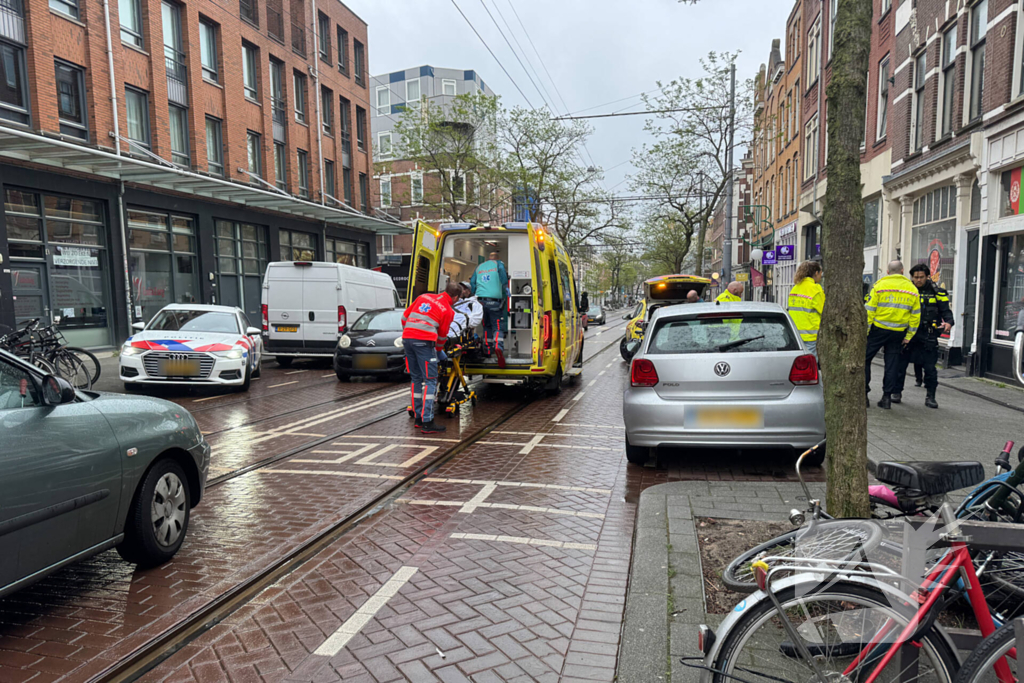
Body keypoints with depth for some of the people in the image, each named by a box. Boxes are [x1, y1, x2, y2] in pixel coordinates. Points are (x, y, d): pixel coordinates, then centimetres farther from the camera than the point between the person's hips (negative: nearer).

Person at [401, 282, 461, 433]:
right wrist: (438, 349, 31)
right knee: (430, 380, -2)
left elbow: (405, 316, 21)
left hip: (406, 338, 6)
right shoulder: (448, 311, 5)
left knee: (416, 379, 15)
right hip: (424, 341, -6)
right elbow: (442, 335, 13)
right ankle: (427, 422, -7)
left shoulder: (424, 296, 20)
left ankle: (418, 418, 21)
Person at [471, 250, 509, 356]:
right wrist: (505, 290, 3)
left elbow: (472, 283, 19)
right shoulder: (498, 263, 11)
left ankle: (487, 348, 13)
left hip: (481, 299, 3)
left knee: (486, 325, 16)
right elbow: (503, 276, -6)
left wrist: (474, 296, 24)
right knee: (496, 325, -2)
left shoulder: (479, 267, 23)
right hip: (494, 299, -3)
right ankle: (498, 345, -25)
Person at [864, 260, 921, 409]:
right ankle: (887, 397, 11)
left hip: (878, 329, -3)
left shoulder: (879, 285, -4)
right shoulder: (913, 289, 8)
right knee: (892, 363, 10)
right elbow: (915, 316, 7)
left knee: (865, 359, 7)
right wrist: (909, 336, 10)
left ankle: (863, 393, 4)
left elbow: (869, 310, -9)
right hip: (899, 333, 3)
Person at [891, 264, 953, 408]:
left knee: (930, 367, 1)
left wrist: (948, 322, -15)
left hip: (928, 336, -1)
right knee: (901, 364, 3)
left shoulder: (935, 292, 3)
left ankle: (930, 397, 13)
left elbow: (945, 310, 4)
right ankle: (897, 392, 16)